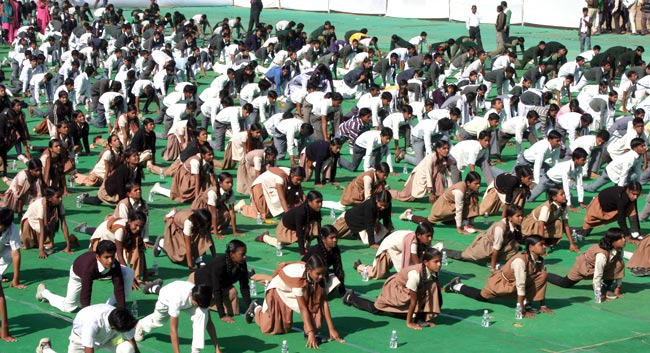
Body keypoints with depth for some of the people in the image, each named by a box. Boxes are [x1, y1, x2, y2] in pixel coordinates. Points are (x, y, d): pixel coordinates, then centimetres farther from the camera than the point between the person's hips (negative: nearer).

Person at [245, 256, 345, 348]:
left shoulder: (319, 277, -26)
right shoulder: (298, 276, -41)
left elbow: (324, 303, -25)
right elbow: (303, 307, -41)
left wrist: (332, 329, -29)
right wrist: (310, 333, -44)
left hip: (301, 290, 4)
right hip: (280, 290, -4)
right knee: (272, 327, 0)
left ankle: (313, 330, -12)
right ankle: (256, 308, 26)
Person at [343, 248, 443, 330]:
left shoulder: (433, 273, -23)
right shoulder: (416, 274, -42)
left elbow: (433, 294, -14)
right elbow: (413, 300, -37)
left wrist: (427, 318, -17)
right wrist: (409, 323, -30)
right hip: (395, 288, -6)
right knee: (375, 309, 8)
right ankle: (351, 297, 29)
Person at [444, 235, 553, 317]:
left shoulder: (540, 261, -17)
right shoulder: (520, 260, -40)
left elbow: (541, 281, -8)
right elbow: (520, 286, -39)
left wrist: (543, 306, -10)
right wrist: (522, 311, -36)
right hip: (500, 282, -5)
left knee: (543, 275, -17)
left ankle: (527, 303, -8)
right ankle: (457, 286, 41)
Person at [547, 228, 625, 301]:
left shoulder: (619, 249, -24)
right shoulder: (602, 254, -45)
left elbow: (619, 269, -10)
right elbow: (597, 276, -39)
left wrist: (617, 288, -10)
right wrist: (599, 297, -33)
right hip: (584, 265, -5)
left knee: (619, 264, -22)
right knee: (565, 284, 15)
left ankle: (605, 290, -6)